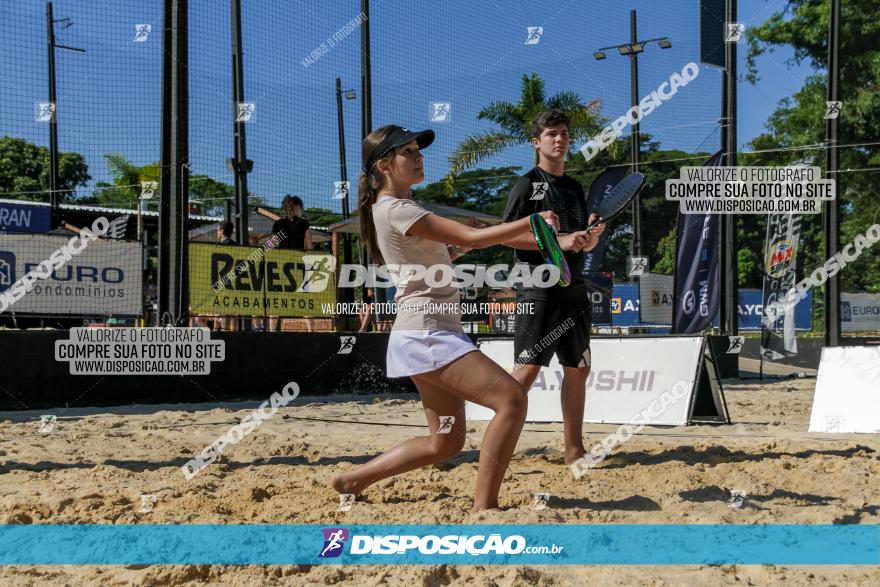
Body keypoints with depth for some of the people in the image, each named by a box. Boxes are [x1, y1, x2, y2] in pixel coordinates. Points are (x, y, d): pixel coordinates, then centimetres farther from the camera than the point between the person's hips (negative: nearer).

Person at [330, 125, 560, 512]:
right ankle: (484, 508, -16)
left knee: (445, 443, 13)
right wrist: (531, 221, -11)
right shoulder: (396, 210, -12)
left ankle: (352, 480, 21)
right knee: (512, 399, -19)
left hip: (429, 333, 10)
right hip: (426, 332, -10)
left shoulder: (398, 209, 19)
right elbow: (470, 239, -16)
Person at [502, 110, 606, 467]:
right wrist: (558, 240, -18)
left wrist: (592, 236, -2)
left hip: (573, 290, 7)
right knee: (528, 368, -13)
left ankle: (573, 449, 16)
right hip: (538, 288, -7)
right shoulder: (528, 184, -1)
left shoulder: (574, 188, 19)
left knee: (578, 369, 8)